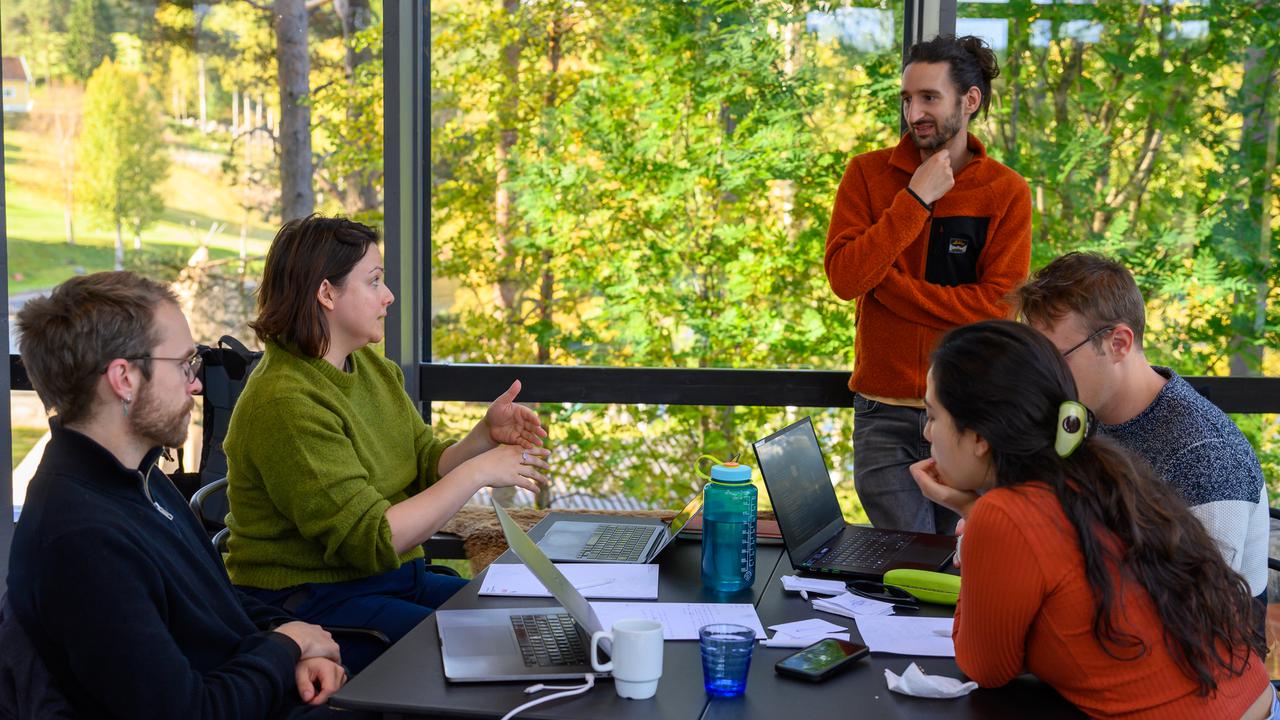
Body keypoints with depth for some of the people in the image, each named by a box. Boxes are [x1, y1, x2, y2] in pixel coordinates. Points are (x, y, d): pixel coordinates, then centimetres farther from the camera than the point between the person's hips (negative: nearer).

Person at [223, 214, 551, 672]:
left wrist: (486, 435, -9)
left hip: (395, 578, 9)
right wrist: (478, 472, -21)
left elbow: (428, 472, 10)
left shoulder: (373, 368, 8)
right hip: (311, 606, -8)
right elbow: (372, 540, -23)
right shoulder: (283, 403, -20)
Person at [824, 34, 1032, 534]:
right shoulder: (869, 174, 1)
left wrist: (885, 282, -12)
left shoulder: (1006, 191, -3)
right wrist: (915, 200, -14)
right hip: (884, 413, 0)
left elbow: (998, 306, -12)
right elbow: (844, 277, -11)